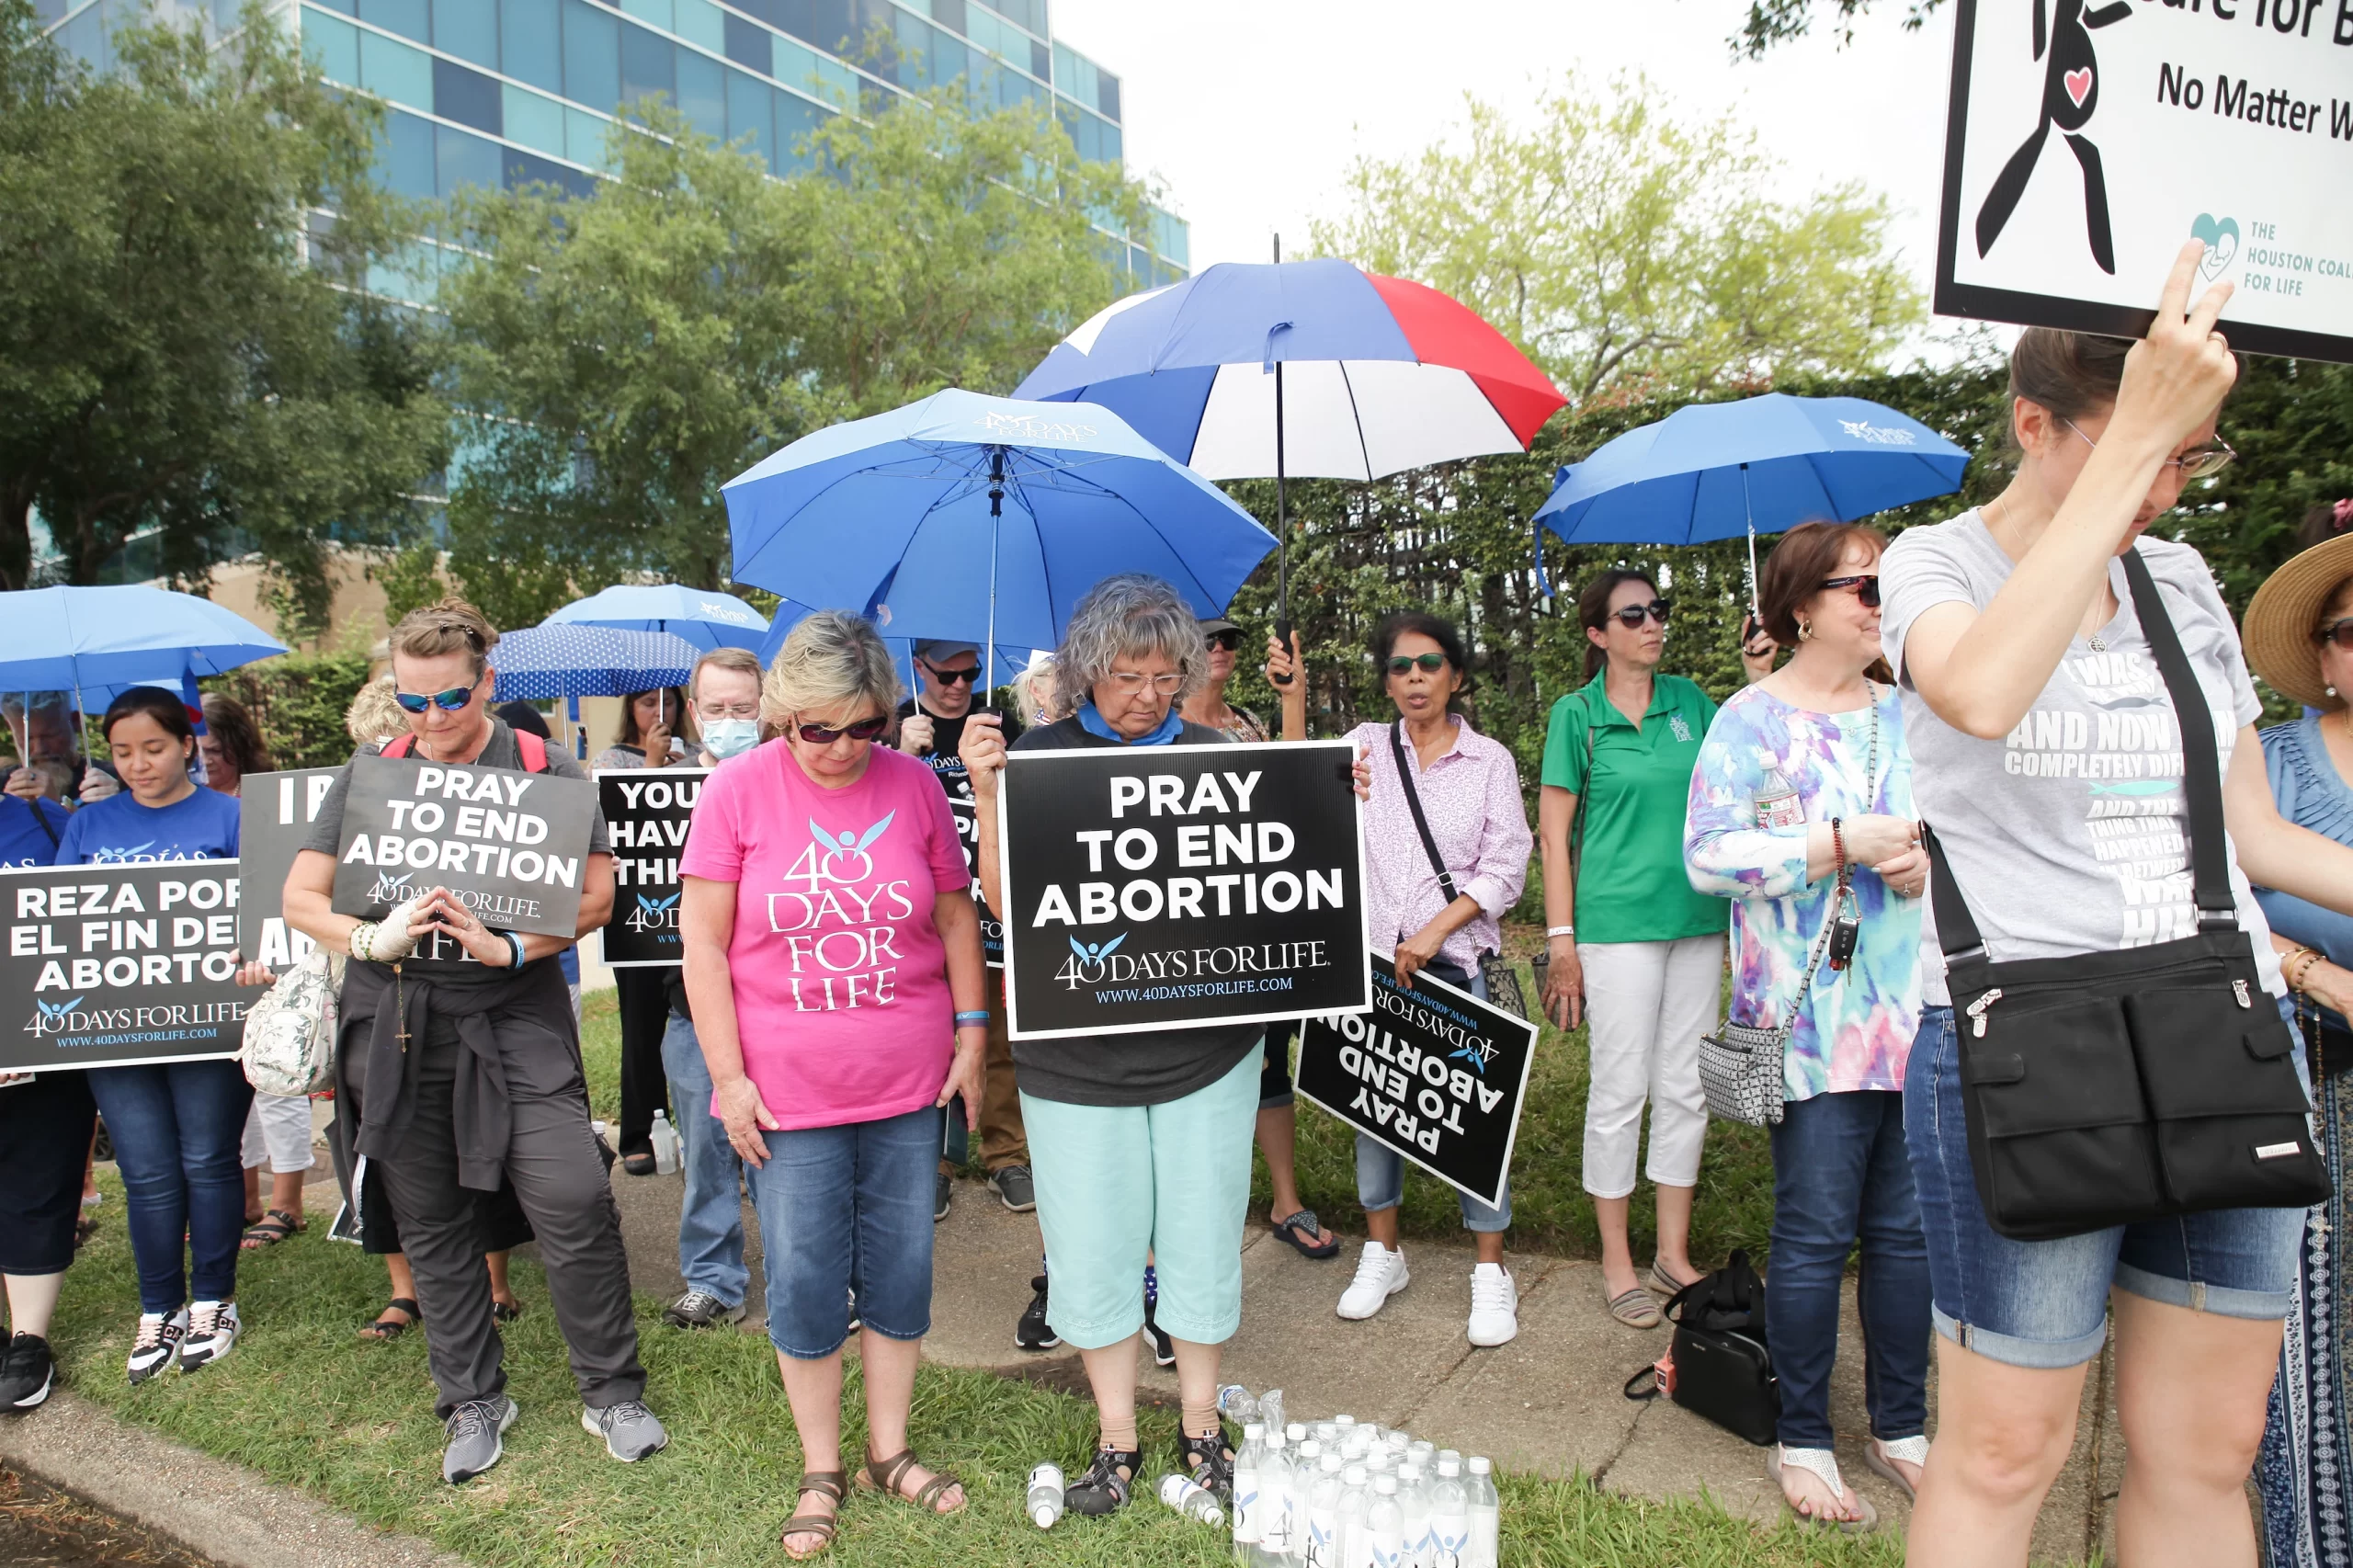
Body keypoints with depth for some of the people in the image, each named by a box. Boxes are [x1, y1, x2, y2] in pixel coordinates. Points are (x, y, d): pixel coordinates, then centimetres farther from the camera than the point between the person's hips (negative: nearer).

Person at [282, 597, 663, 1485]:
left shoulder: (546, 773, -1)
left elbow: (596, 896, -4)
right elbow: (300, 896, 5)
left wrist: (511, 948, -19)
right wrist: (370, 940, -15)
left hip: (516, 1020, -3)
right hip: (396, 1027, 3)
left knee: (575, 1203, -10)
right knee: (433, 1223, 12)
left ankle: (612, 1394, 8)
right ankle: (473, 1401, 29)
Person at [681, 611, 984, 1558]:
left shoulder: (913, 784, 0)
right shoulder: (739, 789, -6)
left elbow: (957, 916, 8)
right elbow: (703, 943, -5)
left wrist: (972, 1033, 4)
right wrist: (728, 1077, -8)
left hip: (908, 1087, 2)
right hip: (787, 1092, -2)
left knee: (901, 1272, 12)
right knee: (805, 1282, 7)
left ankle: (890, 1451, 32)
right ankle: (820, 1469, 29)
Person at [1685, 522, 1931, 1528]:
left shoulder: (1909, 716, 14)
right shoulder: (1753, 719, -4)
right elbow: (1709, 855, -12)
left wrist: (1926, 863, -4)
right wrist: (1845, 844, -17)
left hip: (1918, 1012, 6)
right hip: (1813, 1019, -5)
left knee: (1910, 1227, 11)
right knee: (1815, 1233, 0)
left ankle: (1900, 1426, 28)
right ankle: (1802, 1440, 17)